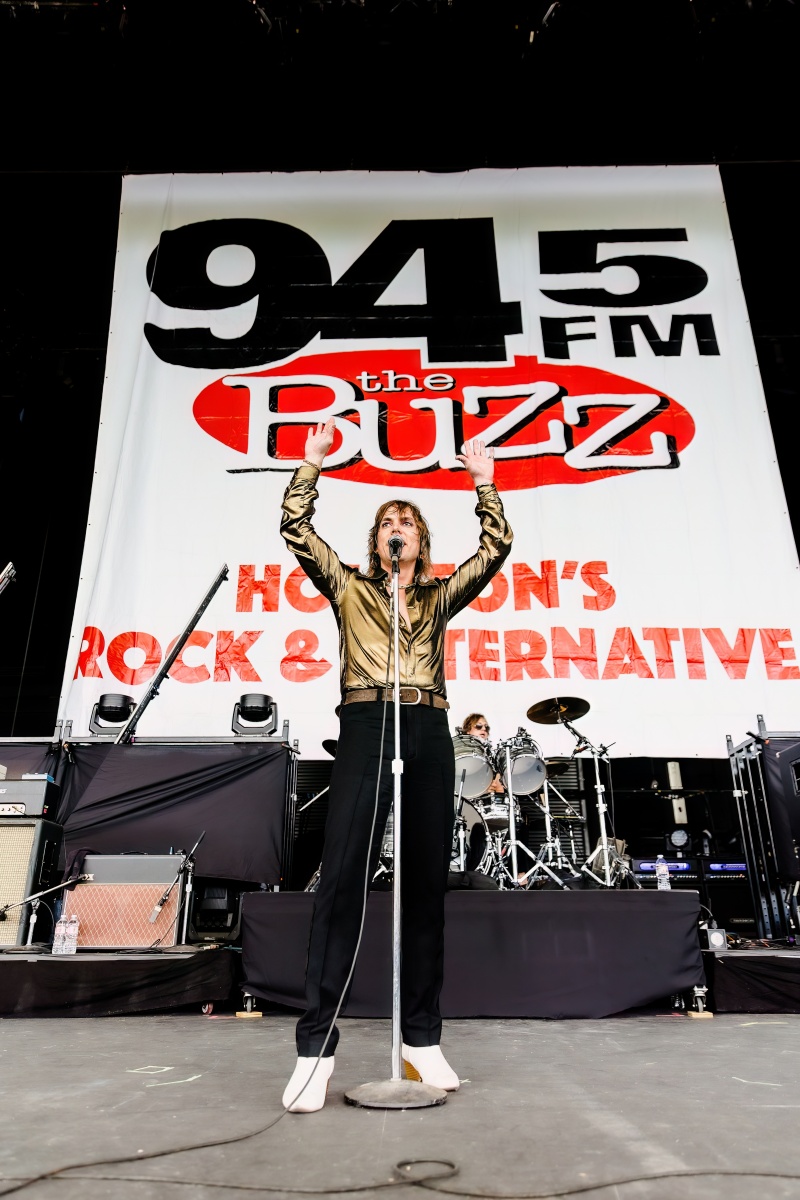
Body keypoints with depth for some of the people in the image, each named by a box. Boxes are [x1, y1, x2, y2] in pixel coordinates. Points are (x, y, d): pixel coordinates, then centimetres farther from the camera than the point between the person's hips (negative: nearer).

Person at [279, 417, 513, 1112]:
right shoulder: (349, 588, 17)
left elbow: (496, 548, 14)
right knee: (342, 877, -11)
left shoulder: (440, 597, 21)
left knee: (428, 880, 3)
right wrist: (313, 464, 7)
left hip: (428, 730, 3)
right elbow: (296, 530, 9)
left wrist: (484, 482, 11)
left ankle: (423, 1039, 14)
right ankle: (316, 1047, -4)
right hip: (365, 724, -2)